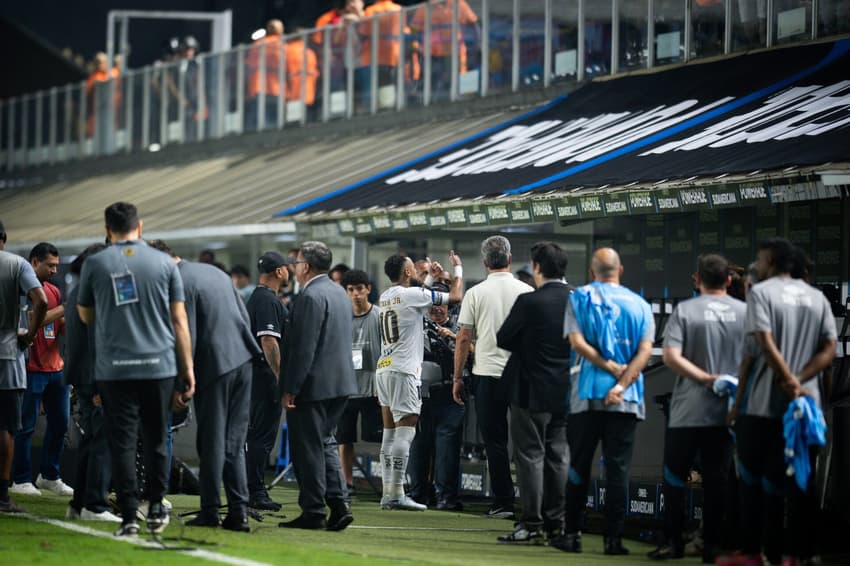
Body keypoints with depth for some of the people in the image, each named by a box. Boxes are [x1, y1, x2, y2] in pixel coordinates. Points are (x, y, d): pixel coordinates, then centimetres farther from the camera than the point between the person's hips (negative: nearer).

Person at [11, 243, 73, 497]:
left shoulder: (53, 290, 17)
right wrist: (63, 309, -19)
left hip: (55, 367, 8)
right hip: (32, 368, -8)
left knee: (60, 423, 8)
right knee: (26, 425, -3)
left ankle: (49, 476, 19)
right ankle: (22, 480, 3)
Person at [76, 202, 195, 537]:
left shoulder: (95, 265, 2)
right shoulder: (164, 263, 4)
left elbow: (86, 316, 14)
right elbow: (179, 321, 3)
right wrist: (188, 369, 7)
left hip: (114, 368, -1)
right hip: (159, 365, 1)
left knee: (122, 441, 1)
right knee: (156, 439, 14)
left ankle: (129, 516, -4)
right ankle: (156, 509, 18)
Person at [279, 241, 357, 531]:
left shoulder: (311, 296, -16)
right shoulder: (339, 292, 13)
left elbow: (304, 347, -21)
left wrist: (290, 388, -18)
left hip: (314, 385, -9)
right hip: (341, 382, 9)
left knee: (308, 448, -1)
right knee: (325, 442, 16)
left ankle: (313, 512, 2)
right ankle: (339, 504, 9)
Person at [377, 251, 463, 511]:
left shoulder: (385, 297, 13)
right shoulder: (411, 294, -9)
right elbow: (455, 296, -4)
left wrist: (432, 278, 32)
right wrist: (458, 268, 12)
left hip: (384, 369, 8)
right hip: (404, 370, -8)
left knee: (390, 432, 10)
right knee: (405, 430, -8)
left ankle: (387, 492, 9)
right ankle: (397, 493, -13)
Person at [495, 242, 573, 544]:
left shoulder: (529, 302, -16)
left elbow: (503, 340, -8)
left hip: (532, 392, -5)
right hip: (566, 391, 5)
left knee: (531, 456, 0)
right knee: (558, 456, 11)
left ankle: (532, 523, 0)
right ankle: (556, 523, 14)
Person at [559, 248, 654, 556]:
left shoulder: (579, 298, 4)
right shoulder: (639, 304, 7)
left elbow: (577, 342, -9)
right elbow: (645, 351, -4)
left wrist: (610, 367, -6)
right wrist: (622, 383, -10)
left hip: (587, 394, -1)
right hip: (626, 400, 1)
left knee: (578, 467, 7)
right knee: (618, 469, 1)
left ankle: (572, 534, 7)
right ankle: (614, 538, -1)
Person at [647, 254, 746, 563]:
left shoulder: (685, 310, -5)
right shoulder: (745, 312, 1)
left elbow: (671, 357, -15)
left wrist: (705, 378, -12)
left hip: (688, 410, -2)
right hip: (727, 410, 2)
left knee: (674, 477, 8)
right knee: (717, 479, 5)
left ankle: (673, 541, 7)